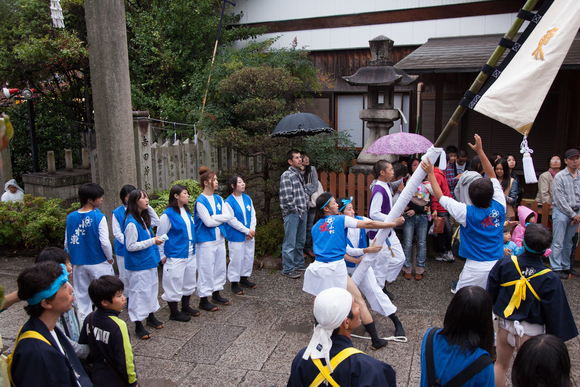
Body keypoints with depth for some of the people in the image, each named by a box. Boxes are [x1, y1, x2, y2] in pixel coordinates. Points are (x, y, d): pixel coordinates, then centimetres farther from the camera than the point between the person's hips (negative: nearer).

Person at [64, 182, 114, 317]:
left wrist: (72, 258, 20)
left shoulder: (71, 217, 0)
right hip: (99, 263, -5)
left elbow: (67, 243, 7)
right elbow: (105, 242, -18)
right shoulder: (99, 217, -15)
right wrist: (110, 258, -2)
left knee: (82, 296, 15)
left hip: (78, 264, 5)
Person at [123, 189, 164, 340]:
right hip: (138, 265, -9)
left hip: (149, 262, 9)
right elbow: (131, 246, -22)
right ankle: (138, 325, 12)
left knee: (152, 288, 18)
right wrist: (152, 241, -22)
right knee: (139, 292, 0)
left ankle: (150, 316, 35)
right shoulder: (131, 223, -22)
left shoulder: (143, 218, 6)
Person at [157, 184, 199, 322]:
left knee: (189, 281, 17)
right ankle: (174, 313, 16)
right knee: (174, 283, 1)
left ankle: (186, 307, 33)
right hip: (175, 256, -8)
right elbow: (160, 236, -11)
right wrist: (162, 256, -8)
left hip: (190, 254, 8)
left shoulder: (187, 211, 8)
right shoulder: (168, 215, -15)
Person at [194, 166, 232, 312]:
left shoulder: (218, 199, 8)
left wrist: (214, 217, -14)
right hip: (206, 241, -7)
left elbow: (228, 216, -2)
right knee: (206, 270, -1)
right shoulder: (200, 201, -14)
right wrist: (221, 217, -5)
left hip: (219, 238, 8)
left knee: (220, 267, 15)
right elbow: (208, 222, -18)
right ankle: (203, 300, 10)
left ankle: (216, 294, 30)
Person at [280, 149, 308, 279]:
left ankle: (298, 263, 30)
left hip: (302, 212, 8)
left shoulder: (299, 174, 15)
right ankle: (287, 269, 5)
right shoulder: (286, 175, -12)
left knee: (300, 241, 17)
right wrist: (295, 210, -13)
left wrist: (305, 207, 12)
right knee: (290, 242, -3)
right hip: (292, 214, -8)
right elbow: (286, 196, -19)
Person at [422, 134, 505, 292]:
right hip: (498, 266, 4)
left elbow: (440, 196, -4)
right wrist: (480, 151, 10)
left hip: (476, 268, -4)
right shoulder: (499, 207, -5)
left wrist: (431, 173, 4)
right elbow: (492, 176, 6)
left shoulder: (467, 213, -14)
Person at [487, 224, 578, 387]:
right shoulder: (550, 279, -20)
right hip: (531, 331, -2)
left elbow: (490, 294, -2)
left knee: (501, 365, 22)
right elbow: (555, 314, -10)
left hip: (505, 325, 2)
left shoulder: (504, 263, -14)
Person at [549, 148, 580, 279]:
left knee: (568, 243, 14)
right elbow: (560, 199, -11)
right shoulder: (560, 176, -8)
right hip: (561, 212, -5)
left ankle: (566, 266, 25)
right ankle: (556, 268, 4)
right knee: (558, 243, -3)